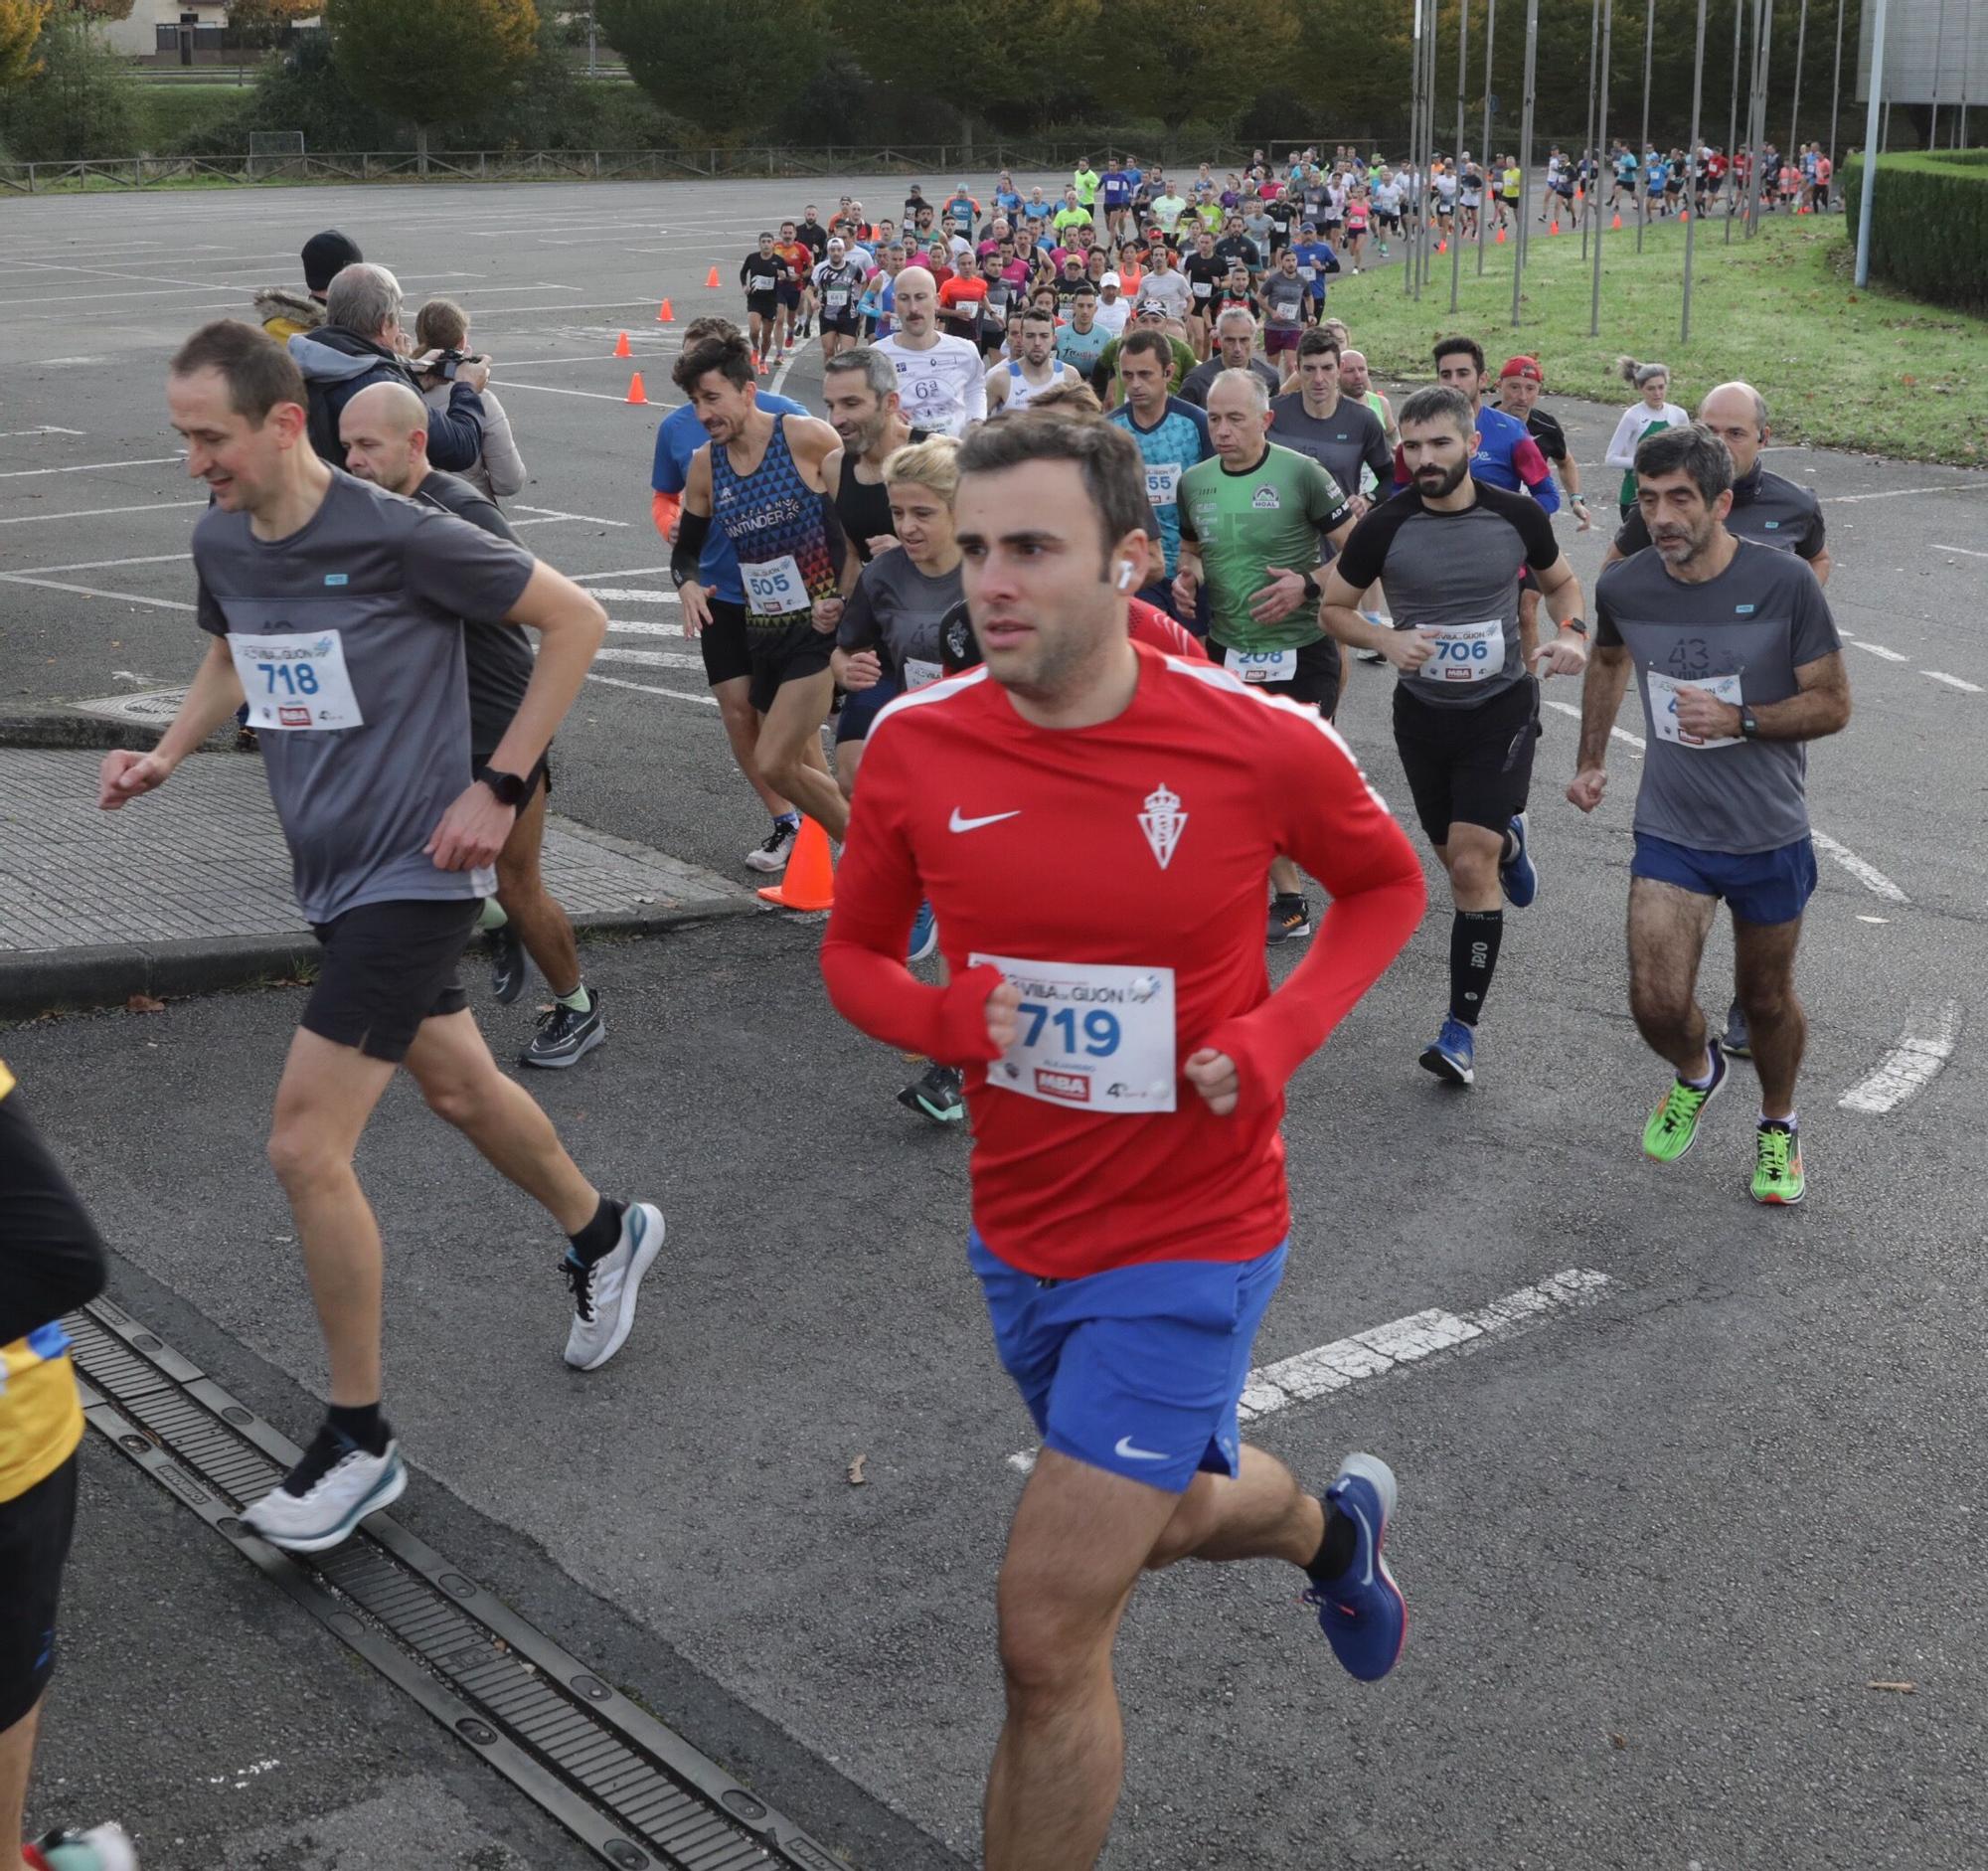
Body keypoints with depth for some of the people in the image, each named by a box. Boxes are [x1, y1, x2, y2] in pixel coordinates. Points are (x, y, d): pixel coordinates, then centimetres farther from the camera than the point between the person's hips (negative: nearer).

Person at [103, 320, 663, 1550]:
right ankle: (605, 1235, 49)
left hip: (412, 873, -8)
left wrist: (499, 788, -14)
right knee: (460, 1088, 22)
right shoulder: (219, 542, 3)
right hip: (333, 872, 8)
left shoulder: (394, 535, -19)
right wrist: (166, 757, 4)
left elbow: (575, 619, -12)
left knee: (307, 1147, -12)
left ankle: (360, 1442, 4)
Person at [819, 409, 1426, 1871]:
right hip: (1019, 1236, 5)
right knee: (1167, 1510, 29)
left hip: (1188, 1243, -5)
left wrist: (1280, 1033, -16)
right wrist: (947, 1019, -19)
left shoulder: (1262, 746, -18)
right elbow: (853, 952, 4)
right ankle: (1332, 1522, 63)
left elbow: (1388, 884, 2)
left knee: (1049, 1635, -7)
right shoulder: (916, 747, -10)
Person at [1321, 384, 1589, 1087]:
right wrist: (1387, 639, -19)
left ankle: (1462, 1029, -5)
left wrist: (1572, 633, -10)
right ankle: (1509, 841, 54)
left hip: (1502, 706, -2)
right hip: (1423, 709, 2)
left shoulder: (1518, 515, -8)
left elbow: (1560, 581, 11)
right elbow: (1332, 606, 1)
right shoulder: (1386, 525, -10)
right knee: (1459, 855, 15)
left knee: (1471, 866, -14)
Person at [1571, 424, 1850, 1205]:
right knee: (1657, 1005, -7)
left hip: (1770, 837, -1)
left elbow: (1833, 704, -11)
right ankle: (1697, 1071, 30)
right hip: (1669, 832, 2)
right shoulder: (1622, 587, -8)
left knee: (1767, 999, 14)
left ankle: (1778, 1126, 43)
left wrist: (1738, 719, -26)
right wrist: (1592, 759, 15)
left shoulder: (1784, 583, -17)